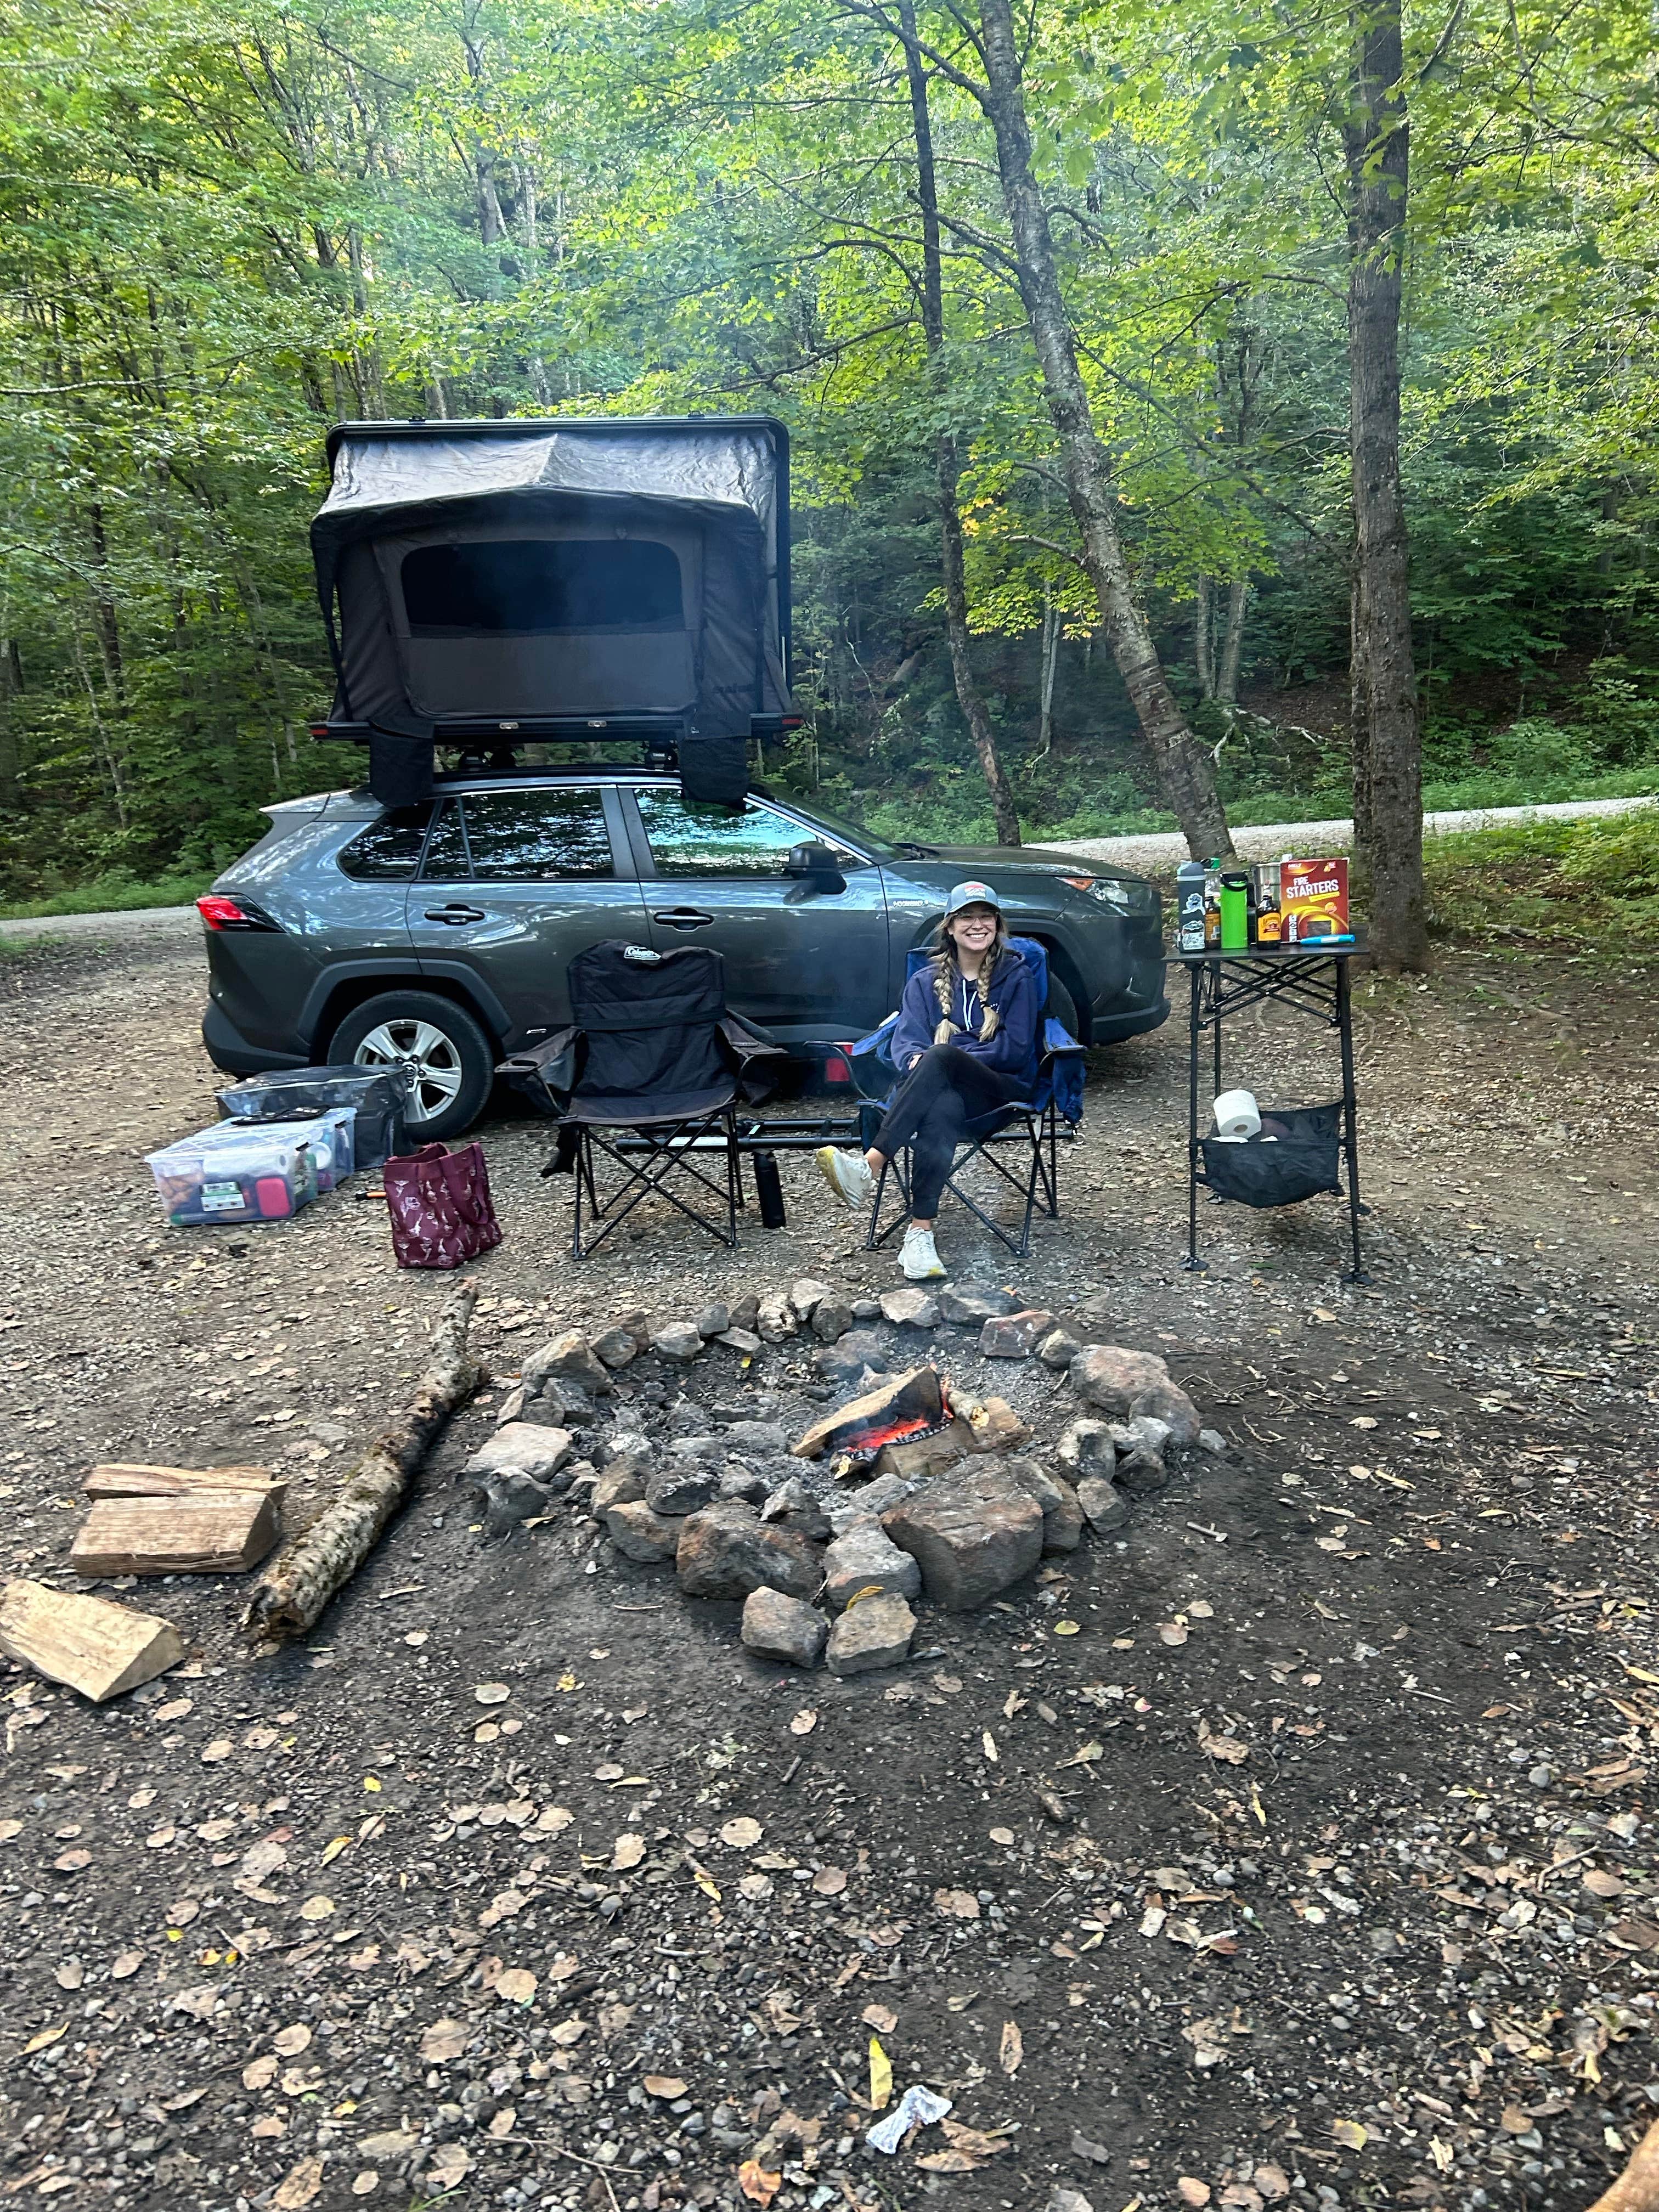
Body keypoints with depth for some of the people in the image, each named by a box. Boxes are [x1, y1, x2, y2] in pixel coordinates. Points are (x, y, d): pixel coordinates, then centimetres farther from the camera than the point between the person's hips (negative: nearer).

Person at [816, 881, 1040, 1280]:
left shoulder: (1017, 977, 8)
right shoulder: (926, 981, 17)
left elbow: (1016, 1048, -2)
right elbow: (905, 1042, 6)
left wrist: (937, 1058, -11)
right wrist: (916, 1061, -21)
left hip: (1003, 1088, -2)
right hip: (943, 1089, 2)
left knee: (940, 1058, -36)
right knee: (942, 1110, -38)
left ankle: (869, 1166, -47)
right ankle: (921, 1233, -48)